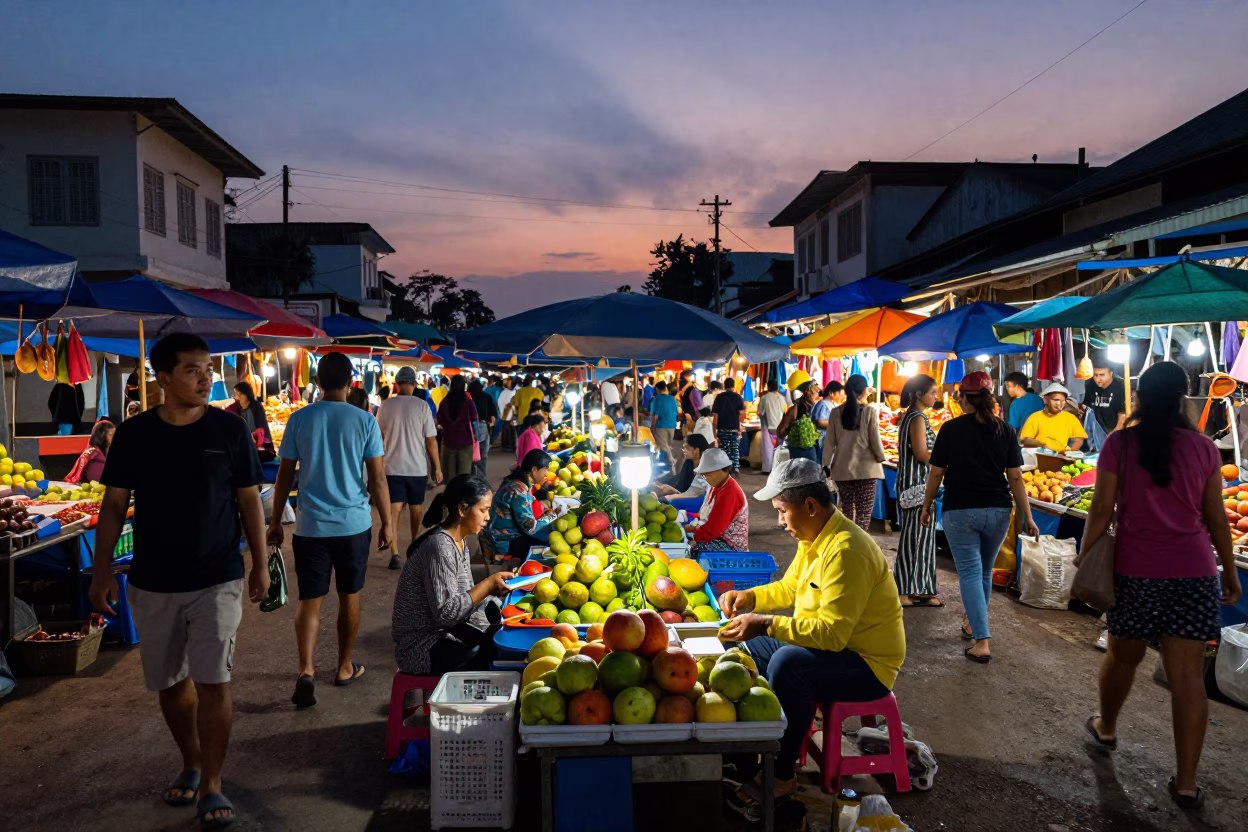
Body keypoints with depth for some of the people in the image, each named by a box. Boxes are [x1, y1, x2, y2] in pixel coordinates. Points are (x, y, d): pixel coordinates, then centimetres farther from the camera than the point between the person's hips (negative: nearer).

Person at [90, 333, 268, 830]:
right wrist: (102, 569, -2)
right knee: (170, 682, 14)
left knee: (213, 682, -6)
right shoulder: (134, 434, -2)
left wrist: (260, 564, -1)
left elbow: (249, 501, 0)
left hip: (217, 580, -2)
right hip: (153, 583, 2)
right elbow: (114, 504, 4)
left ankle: (211, 787, 8)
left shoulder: (229, 430, -5)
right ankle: (191, 765, 36)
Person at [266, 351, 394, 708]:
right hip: (354, 524, 0)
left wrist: (275, 522, 11)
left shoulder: (298, 419, -2)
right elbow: (377, 479, -5)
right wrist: (388, 523, 5)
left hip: (311, 526, 0)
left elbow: (284, 476, 1)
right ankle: (344, 668, 27)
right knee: (349, 597, 15)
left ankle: (306, 671, -9)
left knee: (310, 601, 7)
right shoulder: (365, 421, -5)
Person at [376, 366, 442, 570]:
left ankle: (395, 554, -13)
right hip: (418, 467, 0)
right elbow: (431, 440, -7)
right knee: (416, 507, 17)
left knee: (394, 509, -1)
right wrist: (437, 467, 1)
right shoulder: (422, 406, -7)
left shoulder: (386, 405, -2)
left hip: (393, 466, 0)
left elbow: (379, 437, 10)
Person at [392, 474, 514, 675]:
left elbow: (463, 596, 6)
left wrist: (493, 588, -8)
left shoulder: (459, 541, 5)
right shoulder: (440, 546, -22)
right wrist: (488, 584, -20)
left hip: (446, 631, 9)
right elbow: (446, 612, -25)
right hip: (423, 646, -8)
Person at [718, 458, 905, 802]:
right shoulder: (816, 537, 3)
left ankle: (783, 774, -18)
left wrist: (766, 625, -32)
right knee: (747, 650, 10)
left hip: (868, 666, -10)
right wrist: (749, 597, 0)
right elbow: (789, 587, 17)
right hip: (831, 645, 10)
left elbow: (832, 633, -32)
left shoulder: (846, 550, -28)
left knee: (788, 663, -34)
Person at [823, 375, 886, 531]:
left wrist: (826, 465, 9)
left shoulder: (836, 412, 0)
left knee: (847, 511, 16)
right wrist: (881, 458, 11)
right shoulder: (870, 411, -8)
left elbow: (830, 442, 1)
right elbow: (875, 440, -6)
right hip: (865, 468, -3)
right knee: (863, 514, 0)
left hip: (842, 468, 3)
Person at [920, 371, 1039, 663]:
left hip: (960, 511, -3)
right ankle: (972, 622, 39)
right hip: (997, 512, 4)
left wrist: (926, 506, 8)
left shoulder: (951, 429, -6)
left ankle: (982, 642, -7)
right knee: (985, 571, 20)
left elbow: (936, 473, -4)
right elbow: (1015, 477, -2)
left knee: (970, 573, 0)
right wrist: (1027, 516, 3)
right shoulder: (1005, 431, 0)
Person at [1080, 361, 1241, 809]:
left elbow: (1102, 509, -6)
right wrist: (1229, 569, 16)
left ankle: (1106, 728, 40)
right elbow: (1216, 517, 6)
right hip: (1193, 571, 1)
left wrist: (1085, 555, 4)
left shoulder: (1120, 443, -4)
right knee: (1188, 675, 2)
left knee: (1122, 655, 19)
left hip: (1136, 569, -1)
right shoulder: (1203, 447, 2)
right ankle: (1186, 782, 6)